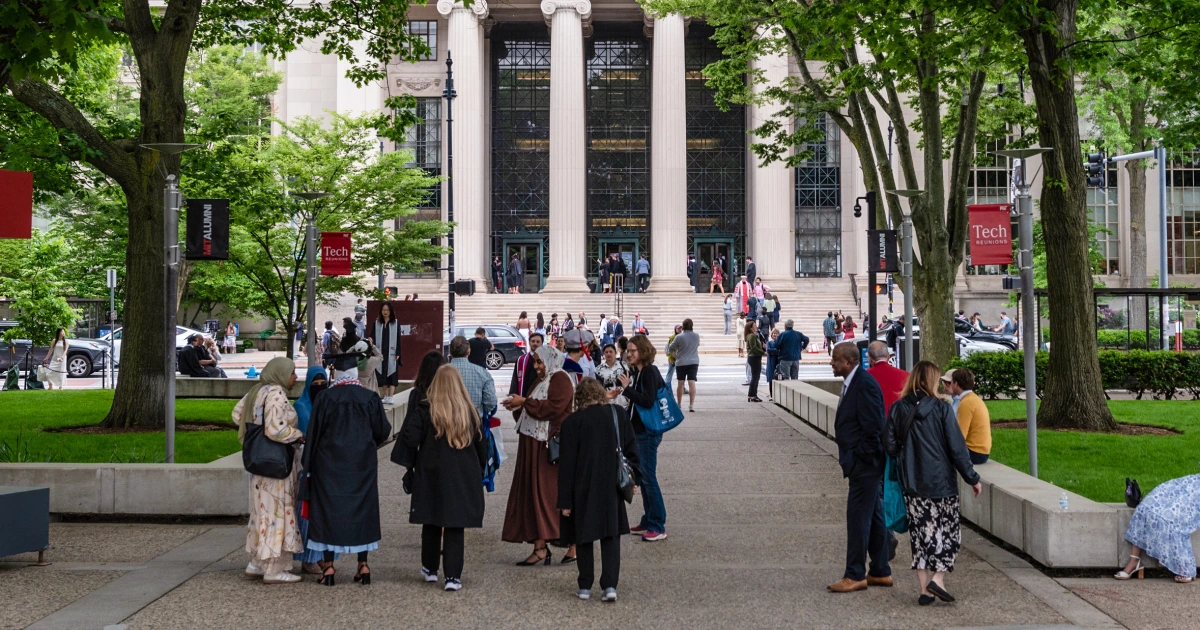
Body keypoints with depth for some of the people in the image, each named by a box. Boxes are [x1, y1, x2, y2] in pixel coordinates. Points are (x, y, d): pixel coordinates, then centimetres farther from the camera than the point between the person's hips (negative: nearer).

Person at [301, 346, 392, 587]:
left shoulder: (324, 398, -8)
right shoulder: (370, 398, -3)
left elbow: (313, 434, -5)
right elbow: (383, 432, 4)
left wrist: (309, 467, 3)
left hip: (329, 464, -2)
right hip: (362, 464, 2)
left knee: (328, 510, 5)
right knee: (361, 510, 10)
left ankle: (328, 566, 4)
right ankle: (363, 565, 10)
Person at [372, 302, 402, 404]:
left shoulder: (396, 323, 4)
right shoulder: (376, 323, 9)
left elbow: (398, 339, 1)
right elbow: (372, 337, 4)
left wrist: (397, 353, -5)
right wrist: (370, 340, -19)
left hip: (391, 353, -2)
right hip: (380, 352, 2)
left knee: (391, 374, -7)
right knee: (382, 375, 3)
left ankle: (390, 397, -10)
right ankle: (385, 397, 10)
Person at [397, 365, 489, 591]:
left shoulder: (424, 410, -9)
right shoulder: (470, 412, 0)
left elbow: (409, 438, -17)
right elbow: (481, 446, 7)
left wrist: (410, 463, -1)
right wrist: (478, 470, 19)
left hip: (432, 476, -1)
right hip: (463, 479, 1)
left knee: (431, 524, 14)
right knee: (455, 527, 2)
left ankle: (430, 569, 26)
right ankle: (453, 576, -4)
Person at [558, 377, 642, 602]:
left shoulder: (572, 421, -8)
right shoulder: (619, 414, 1)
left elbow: (567, 463, -7)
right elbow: (631, 449, 6)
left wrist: (565, 500, -4)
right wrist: (633, 479, 16)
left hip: (584, 489, -2)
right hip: (612, 487, 2)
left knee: (583, 537, 10)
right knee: (611, 536, 8)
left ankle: (585, 587, 14)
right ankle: (610, 586, -2)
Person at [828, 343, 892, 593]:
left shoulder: (865, 384, -19)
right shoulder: (852, 383, 13)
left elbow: (873, 427, -22)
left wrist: (861, 458, -18)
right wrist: (849, 459, 15)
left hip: (865, 465, -11)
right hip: (862, 464, 11)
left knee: (857, 518, -5)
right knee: (874, 516, 15)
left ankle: (855, 575, 2)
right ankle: (880, 572, 23)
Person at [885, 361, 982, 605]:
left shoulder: (897, 409, -1)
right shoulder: (941, 408, -10)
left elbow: (890, 446, 1)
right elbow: (957, 447, -9)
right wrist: (972, 478, 0)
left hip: (911, 483, 3)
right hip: (941, 481, -3)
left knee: (919, 532, 10)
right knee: (947, 530, 9)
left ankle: (924, 589, 9)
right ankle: (938, 578, -5)